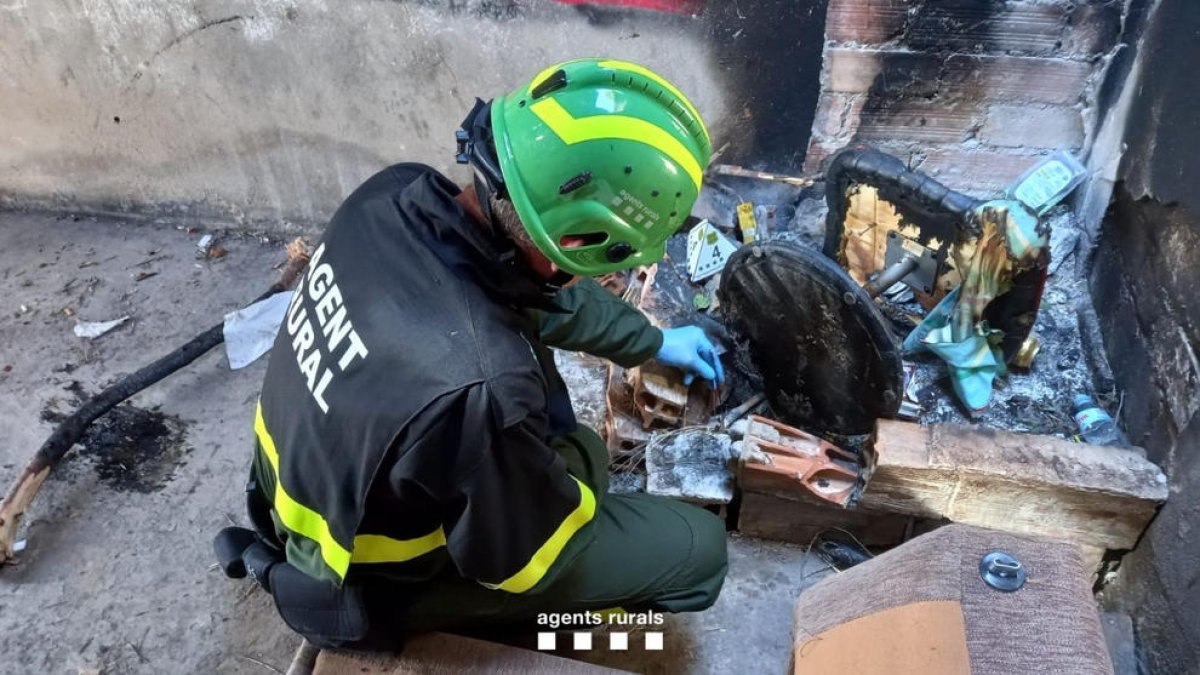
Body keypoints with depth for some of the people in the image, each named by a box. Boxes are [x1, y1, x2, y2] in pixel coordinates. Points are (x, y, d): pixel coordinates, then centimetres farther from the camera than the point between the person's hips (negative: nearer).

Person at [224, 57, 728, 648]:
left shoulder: (396, 194, -19)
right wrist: (575, 459, -3)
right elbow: (527, 558, -22)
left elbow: (533, 286, 1)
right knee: (698, 547, -1)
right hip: (372, 581, -6)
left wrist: (654, 341, 13)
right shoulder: (479, 386, -43)